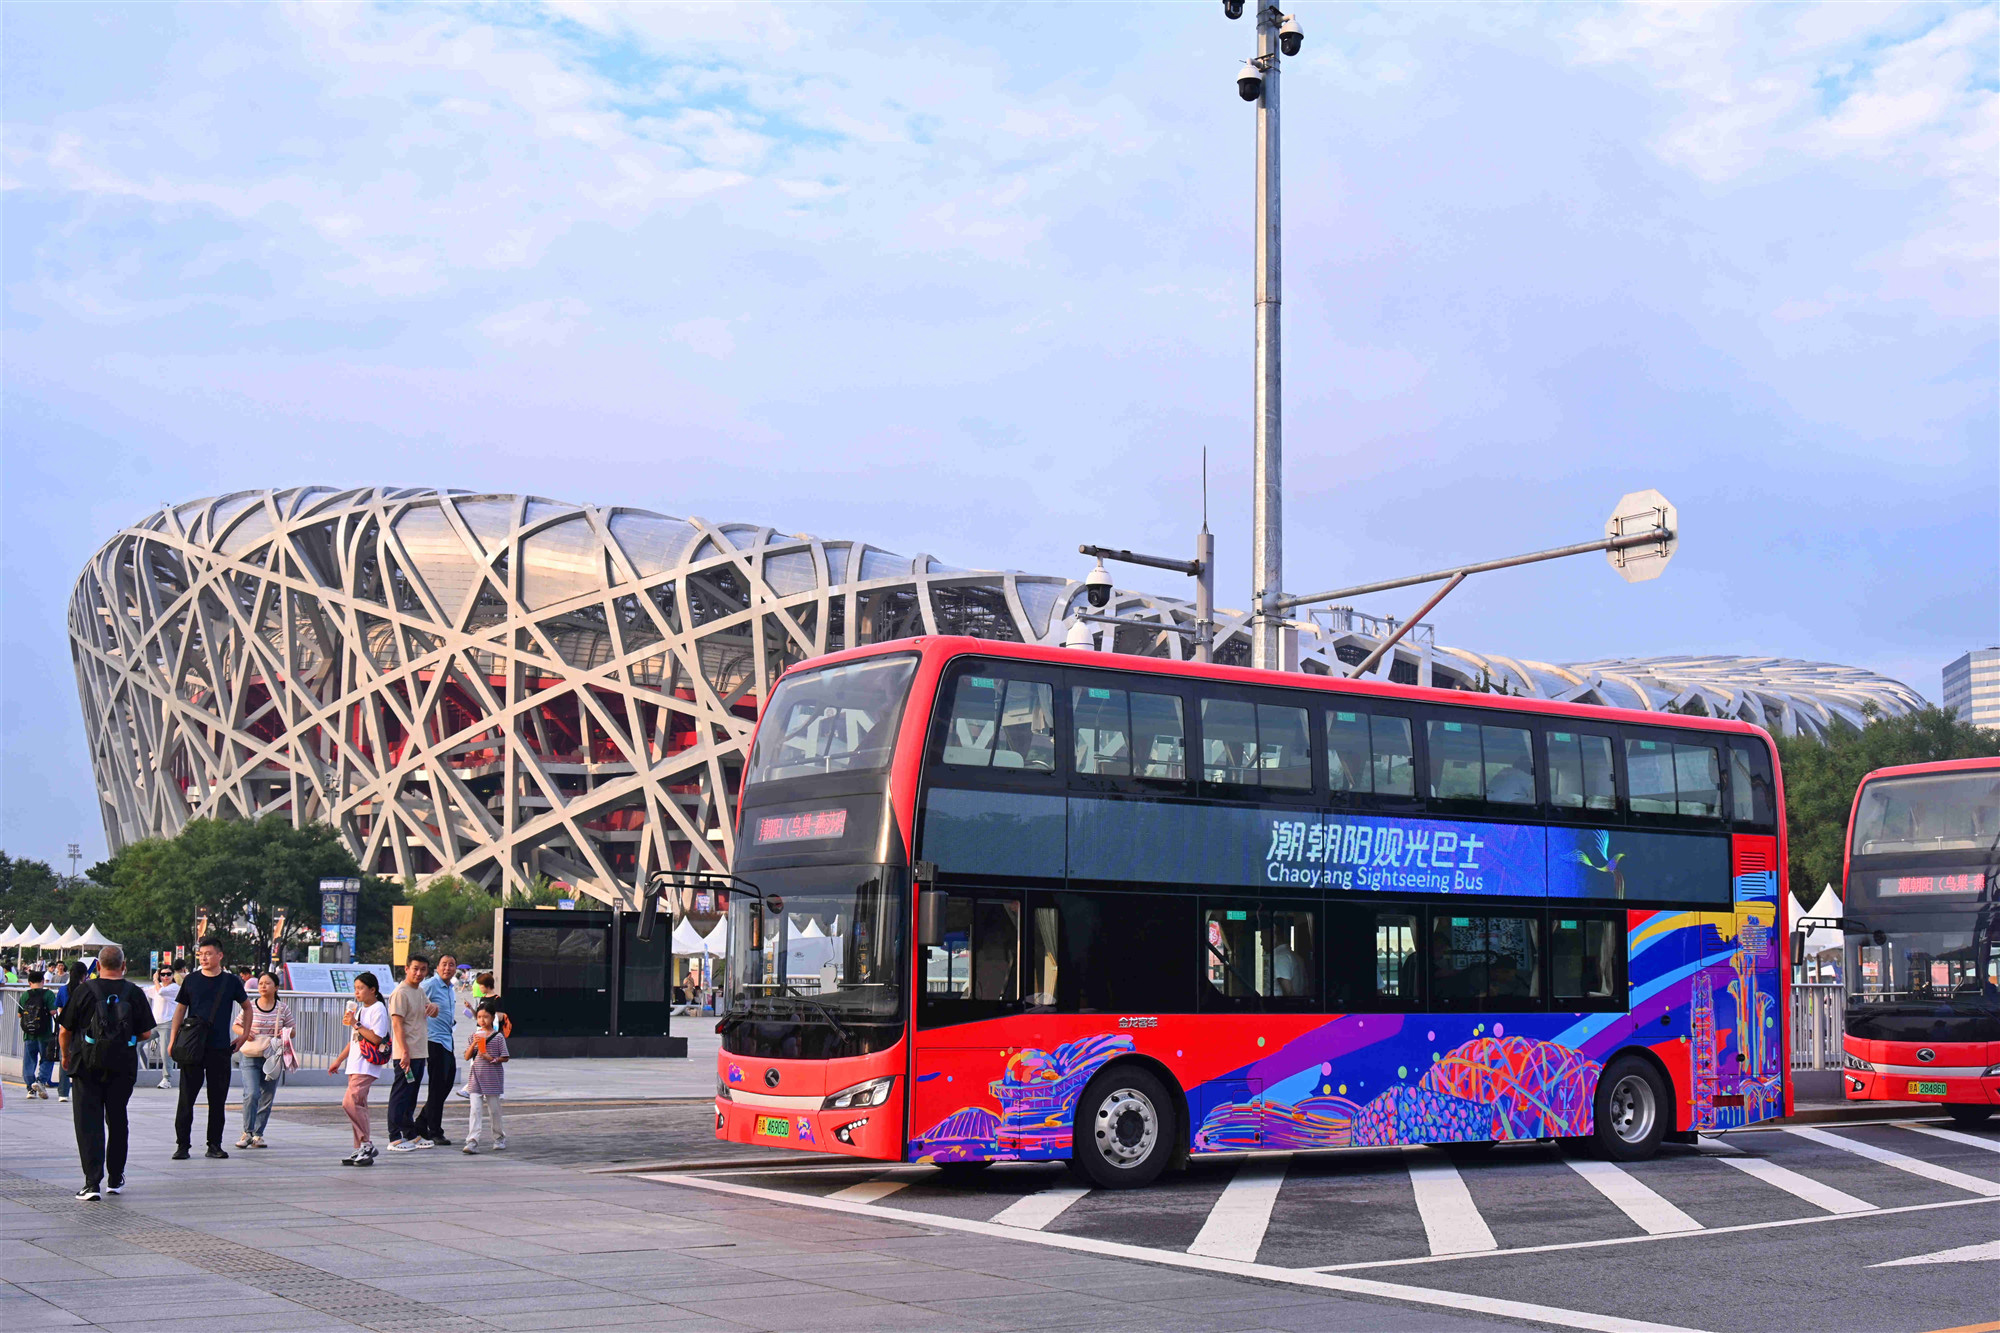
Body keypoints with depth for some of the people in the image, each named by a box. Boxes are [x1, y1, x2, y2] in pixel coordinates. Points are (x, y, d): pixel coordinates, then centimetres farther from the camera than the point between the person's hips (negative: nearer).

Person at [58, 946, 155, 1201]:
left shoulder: (84, 990, -6)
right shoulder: (134, 993, -2)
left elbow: (65, 1030, -1)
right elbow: (146, 1032, 0)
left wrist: (65, 1055, 17)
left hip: (88, 1065, -2)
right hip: (123, 1066, 2)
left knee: (88, 1122, 0)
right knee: (117, 1120, 17)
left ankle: (92, 1182, -10)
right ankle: (115, 1179, 25)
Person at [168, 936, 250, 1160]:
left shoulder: (231, 981, 4)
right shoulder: (191, 980, 4)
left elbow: (247, 1007, 16)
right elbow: (180, 1010, 9)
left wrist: (244, 1035, 9)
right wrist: (173, 1040, 1)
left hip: (220, 1049, 1)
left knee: (218, 1099, 5)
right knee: (186, 1097, -2)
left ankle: (214, 1145, 13)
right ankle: (182, 1144, 5)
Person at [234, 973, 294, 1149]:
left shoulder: (283, 1008, 5)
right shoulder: (250, 1006, 1)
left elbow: (293, 1029, 12)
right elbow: (236, 1025, 11)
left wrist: (286, 1033, -10)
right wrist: (244, 1032, -10)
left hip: (273, 1058, 2)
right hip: (251, 1057, -2)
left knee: (267, 1097, 5)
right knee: (251, 1094, -14)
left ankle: (258, 1134, 16)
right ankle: (247, 1132, -2)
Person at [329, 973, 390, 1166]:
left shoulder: (378, 1009, -8)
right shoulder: (360, 1009, 20)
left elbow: (376, 1038, -17)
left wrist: (356, 1024, -16)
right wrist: (339, 1060, 26)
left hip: (367, 1066, -9)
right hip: (355, 1065, 9)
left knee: (350, 1102, -18)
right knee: (358, 1105, 7)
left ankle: (366, 1144, -12)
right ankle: (360, 1150, 9)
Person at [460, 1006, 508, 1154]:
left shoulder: (498, 1037, -1)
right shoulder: (474, 1035, 8)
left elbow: (505, 1058, -1)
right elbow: (467, 1057, 4)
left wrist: (491, 1058, -16)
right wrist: (473, 1044, -11)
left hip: (492, 1077, -2)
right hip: (476, 1076, 2)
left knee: (494, 1109, 8)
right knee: (475, 1110, -8)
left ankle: (499, 1138, 27)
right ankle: (472, 1142, -14)